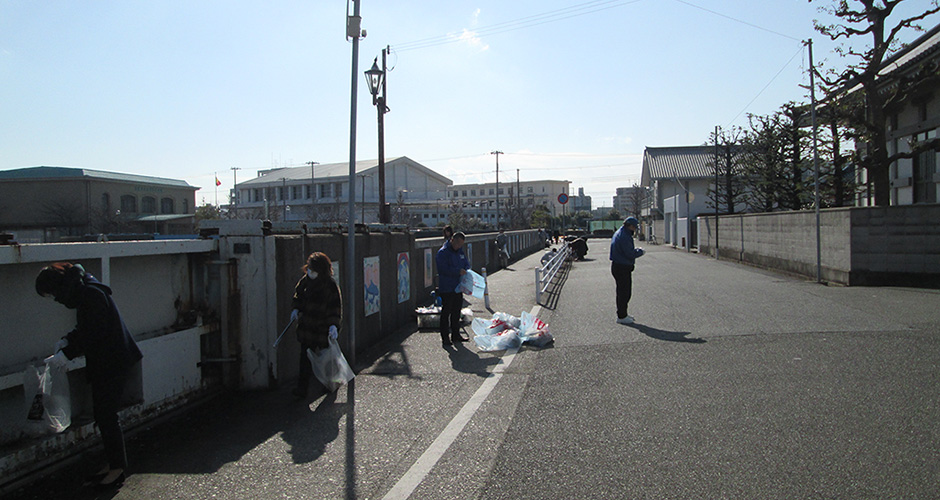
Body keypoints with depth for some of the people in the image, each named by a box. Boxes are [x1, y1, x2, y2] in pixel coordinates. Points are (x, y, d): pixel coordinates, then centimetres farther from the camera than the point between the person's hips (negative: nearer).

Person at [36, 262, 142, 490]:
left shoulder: (91, 294, -19)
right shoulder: (84, 291, 11)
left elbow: (95, 333, -22)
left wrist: (66, 353, -17)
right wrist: (67, 340, 8)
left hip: (112, 364, -10)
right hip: (103, 363, 10)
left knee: (106, 415, -4)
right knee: (101, 413, 14)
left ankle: (118, 468, 7)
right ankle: (113, 464, 24)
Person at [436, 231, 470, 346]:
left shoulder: (460, 251, 12)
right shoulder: (443, 252, -13)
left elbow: (466, 263, 18)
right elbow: (444, 269, -21)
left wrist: (465, 270, -4)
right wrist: (458, 271, -24)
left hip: (458, 287, 8)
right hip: (446, 288, -8)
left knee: (456, 311, 14)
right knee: (446, 312, -2)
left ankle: (455, 335, 25)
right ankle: (445, 337, 5)